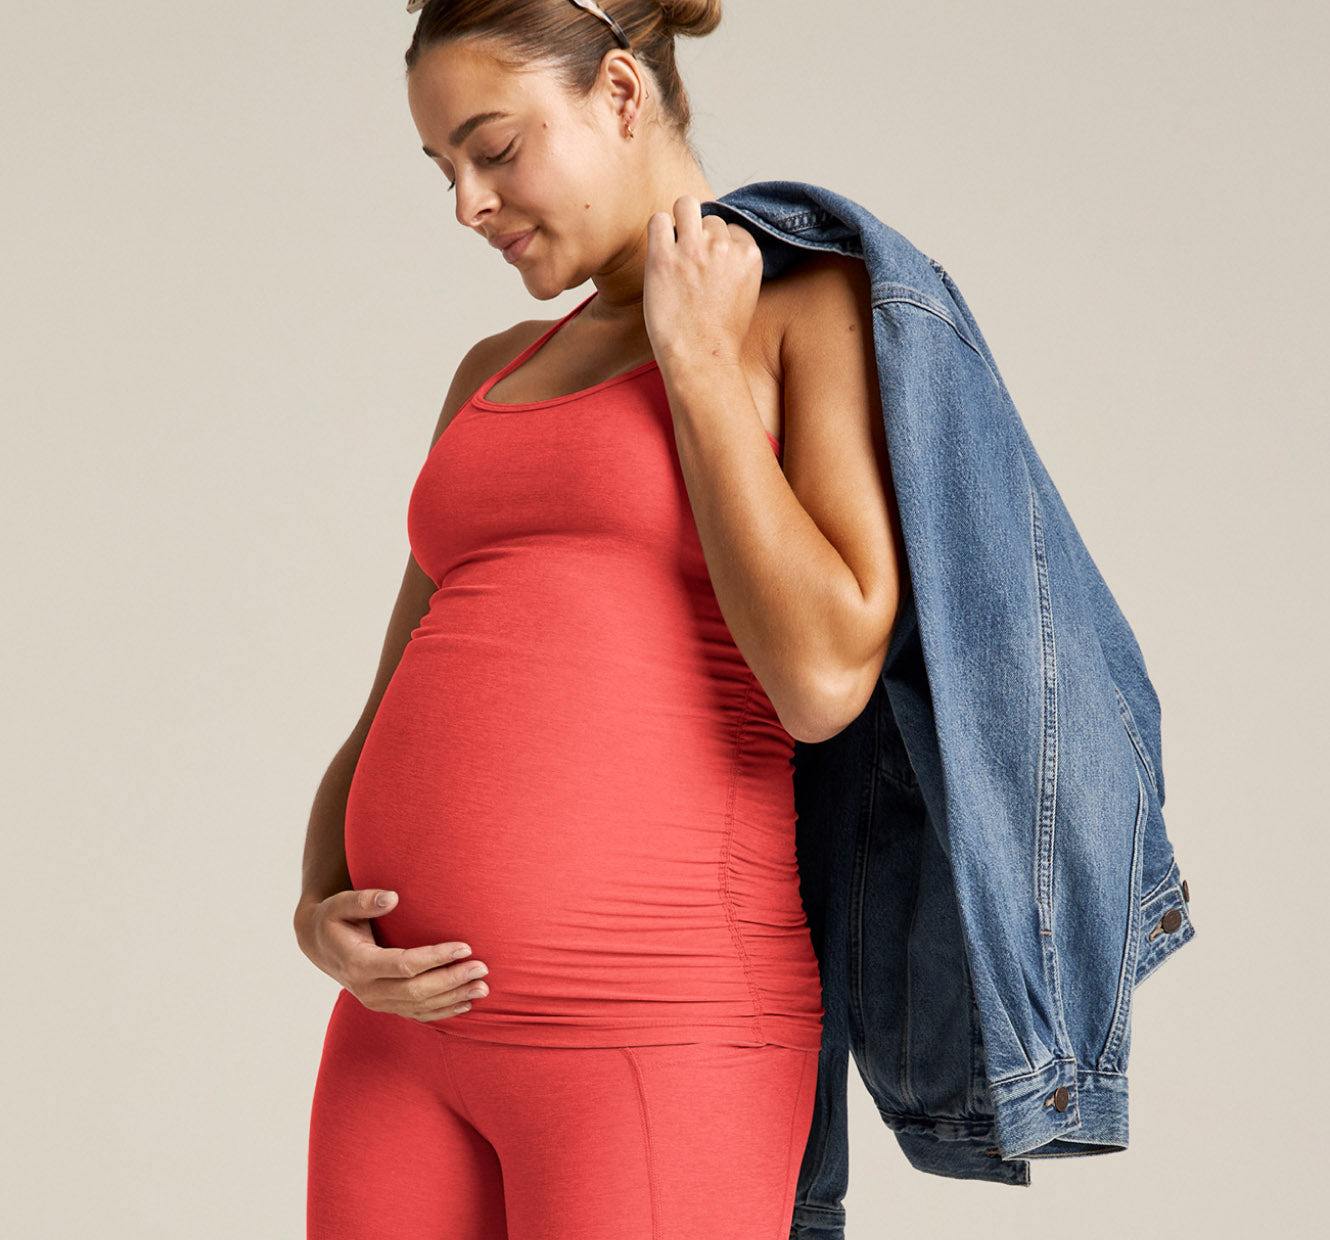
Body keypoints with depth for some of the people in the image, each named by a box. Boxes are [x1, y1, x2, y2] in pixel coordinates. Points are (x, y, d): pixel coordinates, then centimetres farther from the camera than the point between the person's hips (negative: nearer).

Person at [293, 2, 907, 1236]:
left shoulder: (822, 306, -1)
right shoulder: (498, 374, 20)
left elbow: (820, 680, -14)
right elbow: (390, 723, 17)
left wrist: (697, 361, -7)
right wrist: (321, 917, -3)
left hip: (653, 1037, -7)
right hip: (417, 1023, 7)